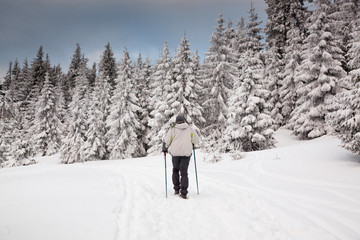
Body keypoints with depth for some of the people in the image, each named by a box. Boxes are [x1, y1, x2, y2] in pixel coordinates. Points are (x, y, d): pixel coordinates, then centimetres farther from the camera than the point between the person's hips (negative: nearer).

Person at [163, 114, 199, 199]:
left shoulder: (173, 129, 0)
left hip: (175, 153, 0)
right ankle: (183, 193, -4)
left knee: (175, 170, 20)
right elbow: (196, 139, 14)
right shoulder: (189, 129, 5)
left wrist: (164, 149, 18)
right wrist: (192, 144, 34)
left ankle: (176, 189, 18)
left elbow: (166, 141, -1)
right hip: (186, 153, 0)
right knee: (184, 173, 4)